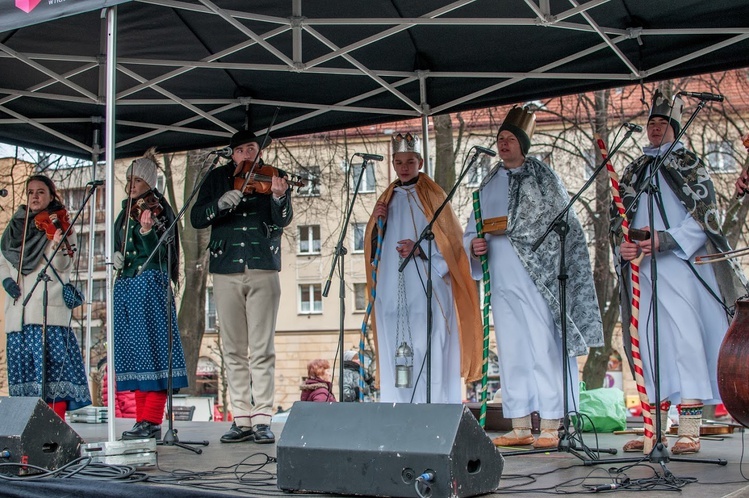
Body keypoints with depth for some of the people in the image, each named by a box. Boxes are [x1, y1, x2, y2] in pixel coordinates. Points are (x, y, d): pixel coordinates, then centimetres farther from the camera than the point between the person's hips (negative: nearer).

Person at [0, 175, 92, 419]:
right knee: (23, 364, 4)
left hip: (49, 309, -5)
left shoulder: (59, 225, 3)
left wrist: (58, 246, -28)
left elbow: (62, 267, -8)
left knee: (53, 362, -11)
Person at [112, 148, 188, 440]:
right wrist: (117, 258, 4)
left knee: (150, 348, -10)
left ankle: (152, 421, -11)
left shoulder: (155, 207, -2)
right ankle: (143, 418, 9)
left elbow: (157, 250, -13)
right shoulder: (127, 209, 19)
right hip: (126, 284, 8)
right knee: (134, 350, 6)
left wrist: (148, 231, -31)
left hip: (149, 282, -8)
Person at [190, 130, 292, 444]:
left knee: (262, 349, -5)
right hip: (226, 271, 3)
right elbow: (196, 218, 2)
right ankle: (242, 420, 10)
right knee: (233, 350, 4)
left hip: (263, 269, -2)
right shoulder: (218, 179, 12)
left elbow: (282, 220, -8)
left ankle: (262, 419, -2)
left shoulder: (272, 177, 6)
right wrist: (219, 204, -16)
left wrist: (279, 197, -28)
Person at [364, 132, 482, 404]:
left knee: (429, 351, -10)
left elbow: (450, 240, -1)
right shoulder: (387, 199, 19)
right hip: (392, 288, 4)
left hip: (426, 288, -4)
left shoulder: (432, 196, 6)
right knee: (395, 353, 1)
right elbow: (372, 245, 19)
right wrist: (376, 222, 0)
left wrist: (421, 249, -16)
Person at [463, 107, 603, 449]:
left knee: (544, 349, -7)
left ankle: (551, 427, -5)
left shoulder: (543, 178, 4)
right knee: (511, 351, 4)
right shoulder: (488, 186, 18)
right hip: (503, 280, 5)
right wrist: (474, 245, -4)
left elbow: (564, 226, -1)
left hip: (537, 276, -5)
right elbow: (471, 231, 18)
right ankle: (520, 427, 9)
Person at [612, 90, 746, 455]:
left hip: (680, 263, -4)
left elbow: (703, 216, -3)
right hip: (641, 267, 5)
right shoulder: (633, 172, 22)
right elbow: (617, 219, 18)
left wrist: (665, 239, -17)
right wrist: (622, 246, -4)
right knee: (649, 339, 2)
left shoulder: (690, 164, 9)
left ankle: (689, 431, -12)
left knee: (685, 337, -12)